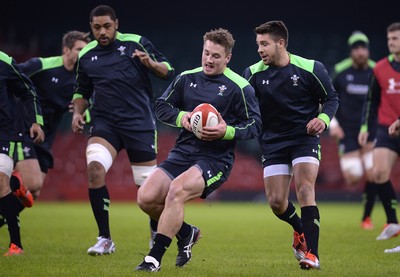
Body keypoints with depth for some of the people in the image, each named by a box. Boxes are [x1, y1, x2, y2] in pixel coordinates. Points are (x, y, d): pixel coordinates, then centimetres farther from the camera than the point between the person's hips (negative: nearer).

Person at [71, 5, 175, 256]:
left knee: (149, 184, 0)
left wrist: (151, 64, -19)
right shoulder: (86, 56, 11)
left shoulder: (136, 43, 0)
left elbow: (168, 71, 1)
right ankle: (105, 239, -14)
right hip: (105, 123, 2)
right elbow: (82, 91, 24)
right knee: (94, 167, -24)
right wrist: (77, 112, 6)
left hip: (140, 122, -2)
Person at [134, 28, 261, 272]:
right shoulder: (187, 78, 10)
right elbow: (162, 106, 17)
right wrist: (181, 117, -4)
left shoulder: (239, 87, -5)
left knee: (177, 190, -31)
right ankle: (186, 233, 18)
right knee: (146, 197, -11)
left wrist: (228, 131, -21)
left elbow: (254, 125, -4)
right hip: (182, 153, 6)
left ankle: (154, 258, -24)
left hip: (215, 159, -6)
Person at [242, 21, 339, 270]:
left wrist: (323, 118, -17)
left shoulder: (310, 69, -9)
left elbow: (331, 97, 2)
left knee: (305, 190, -21)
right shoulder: (253, 73, -3)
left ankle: (311, 253, -18)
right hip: (273, 143, 3)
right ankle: (301, 230, 33)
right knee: (276, 202, -1)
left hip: (305, 139, -3)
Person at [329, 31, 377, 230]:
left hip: (370, 131, 1)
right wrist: (332, 124, -5)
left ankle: (367, 217, 8)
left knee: (372, 176, -11)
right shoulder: (340, 72, -4)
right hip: (347, 133, -1)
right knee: (353, 180, -9)